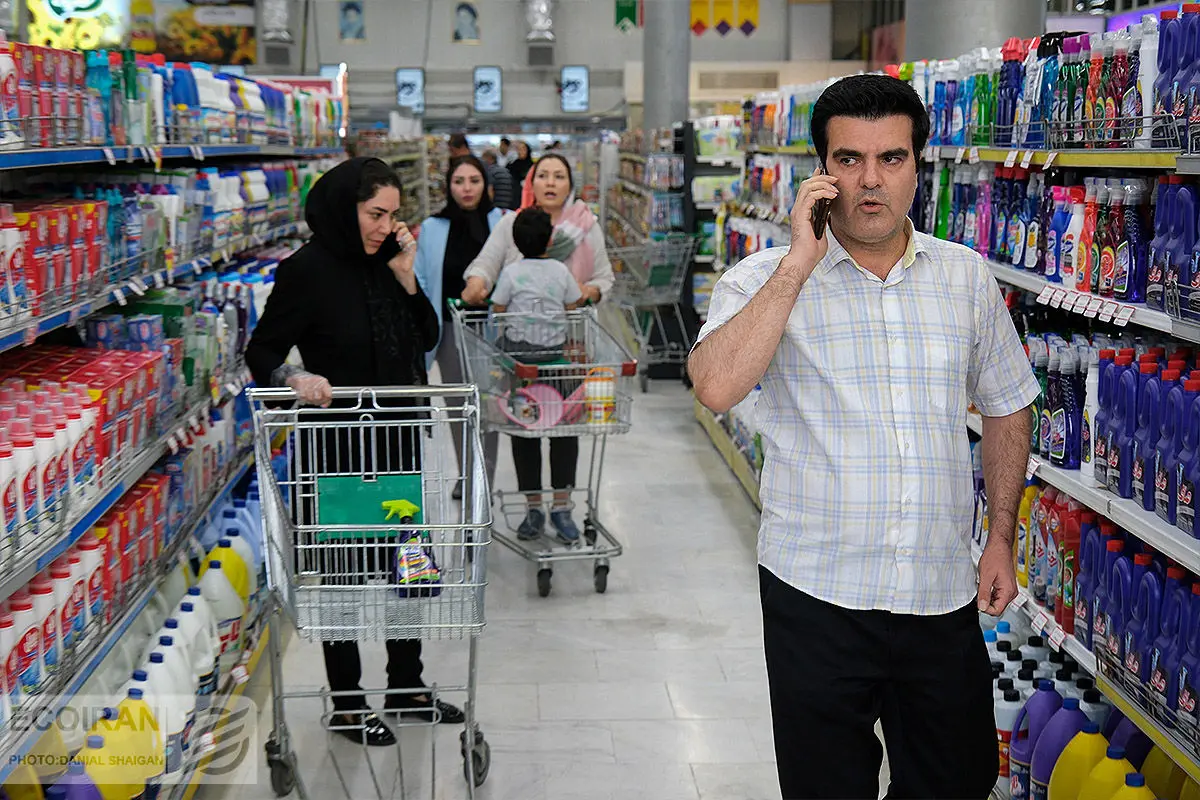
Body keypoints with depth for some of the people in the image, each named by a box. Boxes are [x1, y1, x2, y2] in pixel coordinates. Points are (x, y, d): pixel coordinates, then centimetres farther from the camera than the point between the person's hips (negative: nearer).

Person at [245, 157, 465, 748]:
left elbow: (428, 339, 8)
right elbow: (262, 352, -10)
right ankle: (347, 702, 21)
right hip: (338, 446, -6)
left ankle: (406, 684, 32)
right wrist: (295, 378, -31)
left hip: (398, 438, 7)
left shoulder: (386, 262, 6)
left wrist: (406, 277, -5)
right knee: (345, 569, 5)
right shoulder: (308, 269, -13)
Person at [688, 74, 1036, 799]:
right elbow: (717, 386, -25)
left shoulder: (967, 278, 5)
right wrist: (800, 262, -22)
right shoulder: (766, 281, -6)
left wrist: (1002, 540, 11)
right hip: (817, 594, -3)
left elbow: (1006, 408, 15)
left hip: (945, 593, 3)